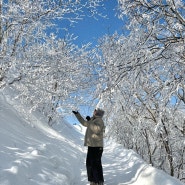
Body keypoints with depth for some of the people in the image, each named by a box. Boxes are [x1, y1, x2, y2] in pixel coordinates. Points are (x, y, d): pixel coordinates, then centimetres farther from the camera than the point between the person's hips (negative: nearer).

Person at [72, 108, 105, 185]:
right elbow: (84, 123, 34)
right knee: (89, 164, 12)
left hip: (96, 146, -10)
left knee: (96, 164, -11)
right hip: (91, 146, 10)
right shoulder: (94, 120, 19)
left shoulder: (99, 120, -8)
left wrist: (90, 121, -19)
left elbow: (97, 130, -26)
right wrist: (77, 114, 35)